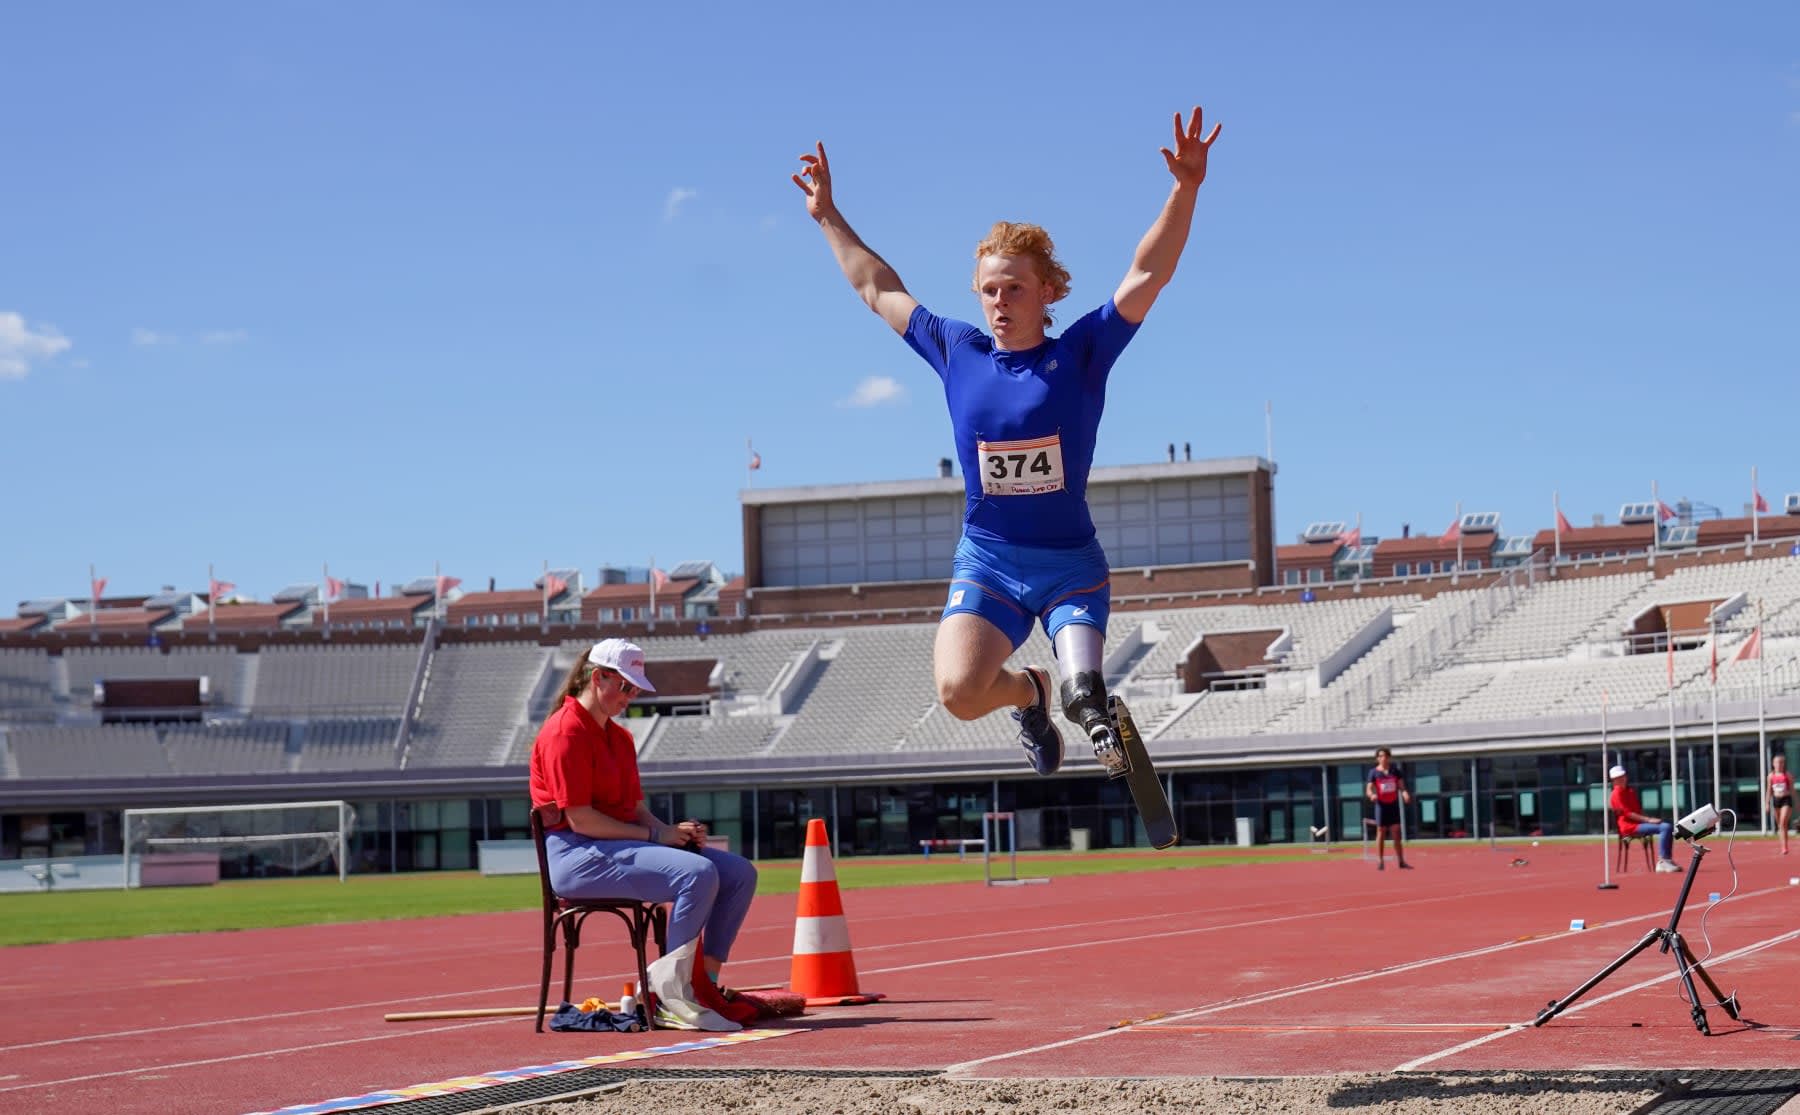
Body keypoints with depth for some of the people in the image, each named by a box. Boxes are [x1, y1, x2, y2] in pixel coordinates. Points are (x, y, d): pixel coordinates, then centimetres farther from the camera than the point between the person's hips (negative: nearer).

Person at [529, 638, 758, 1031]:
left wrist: (674, 831, -3)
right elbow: (579, 820, -17)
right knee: (698, 874, -30)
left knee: (740, 873, -3)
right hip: (578, 855, -10)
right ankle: (670, 994, -25)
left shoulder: (620, 737, 20)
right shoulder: (565, 733, -11)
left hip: (624, 844, 10)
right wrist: (654, 834, -15)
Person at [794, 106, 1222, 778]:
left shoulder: (1081, 354, -4)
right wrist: (829, 218, 23)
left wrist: (1185, 188, -24)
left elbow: (1148, 274, -12)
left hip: (1072, 564, -2)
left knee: (1082, 695, -21)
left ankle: (1087, 705, 19)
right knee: (958, 689, -21)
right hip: (986, 563, 2)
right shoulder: (959, 353, 3)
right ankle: (1027, 691, 15)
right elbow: (880, 290, 17)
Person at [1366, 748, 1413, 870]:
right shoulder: (1374, 772, -2)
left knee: (1396, 833, 2)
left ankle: (1401, 861, 3)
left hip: (1394, 805, 2)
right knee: (1381, 833, 1)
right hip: (1381, 805, -2)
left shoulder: (1395, 771, 6)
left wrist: (1405, 793, -18)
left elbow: (1401, 786, 4)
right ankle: (1380, 862, 6)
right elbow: (1368, 789, -7)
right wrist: (1371, 795, -31)